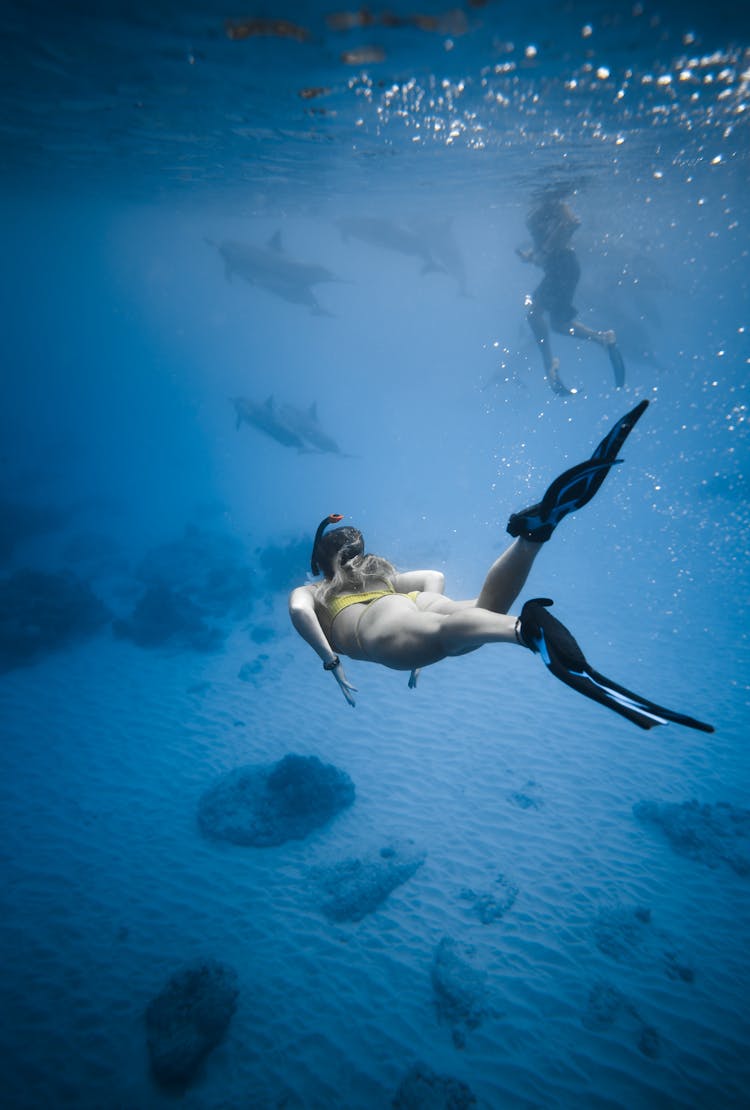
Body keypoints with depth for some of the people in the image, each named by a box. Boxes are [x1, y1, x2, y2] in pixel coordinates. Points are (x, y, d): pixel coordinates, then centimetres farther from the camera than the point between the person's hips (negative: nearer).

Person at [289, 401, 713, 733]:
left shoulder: (309, 592, 33)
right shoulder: (382, 571, 43)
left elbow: (299, 611, 8)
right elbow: (435, 577, 32)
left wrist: (332, 661, 4)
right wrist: (425, 644, 30)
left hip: (374, 625, -4)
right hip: (409, 605, 4)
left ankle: (528, 629, -65)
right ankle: (537, 527, -41)